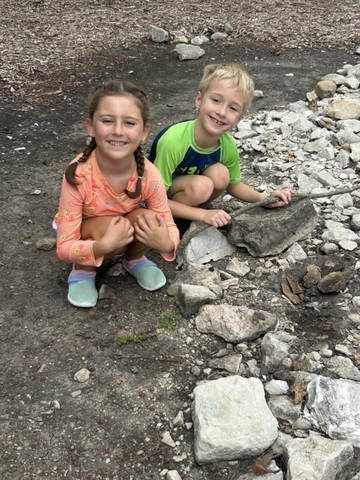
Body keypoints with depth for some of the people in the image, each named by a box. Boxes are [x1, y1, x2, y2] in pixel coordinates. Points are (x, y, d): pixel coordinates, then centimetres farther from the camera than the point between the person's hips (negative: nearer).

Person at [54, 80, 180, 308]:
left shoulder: (149, 175, -26)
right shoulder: (79, 176, -33)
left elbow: (168, 228, -15)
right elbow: (64, 248, -28)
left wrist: (165, 243, -40)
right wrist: (104, 245, -47)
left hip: (128, 229, 3)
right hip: (88, 238, -3)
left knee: (148, 219, -28)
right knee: (106, 226, -35)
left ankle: (134, 258, 6)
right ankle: (83, 271, -2)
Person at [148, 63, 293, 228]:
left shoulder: (229, 146, -19)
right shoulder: (173, 141, -35)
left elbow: (232, 184, 3)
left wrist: (264, 199, -15)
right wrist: (203, 215, -33)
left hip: (191, 187, 5)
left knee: (220, 175, -23)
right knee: (201, 186, -31)